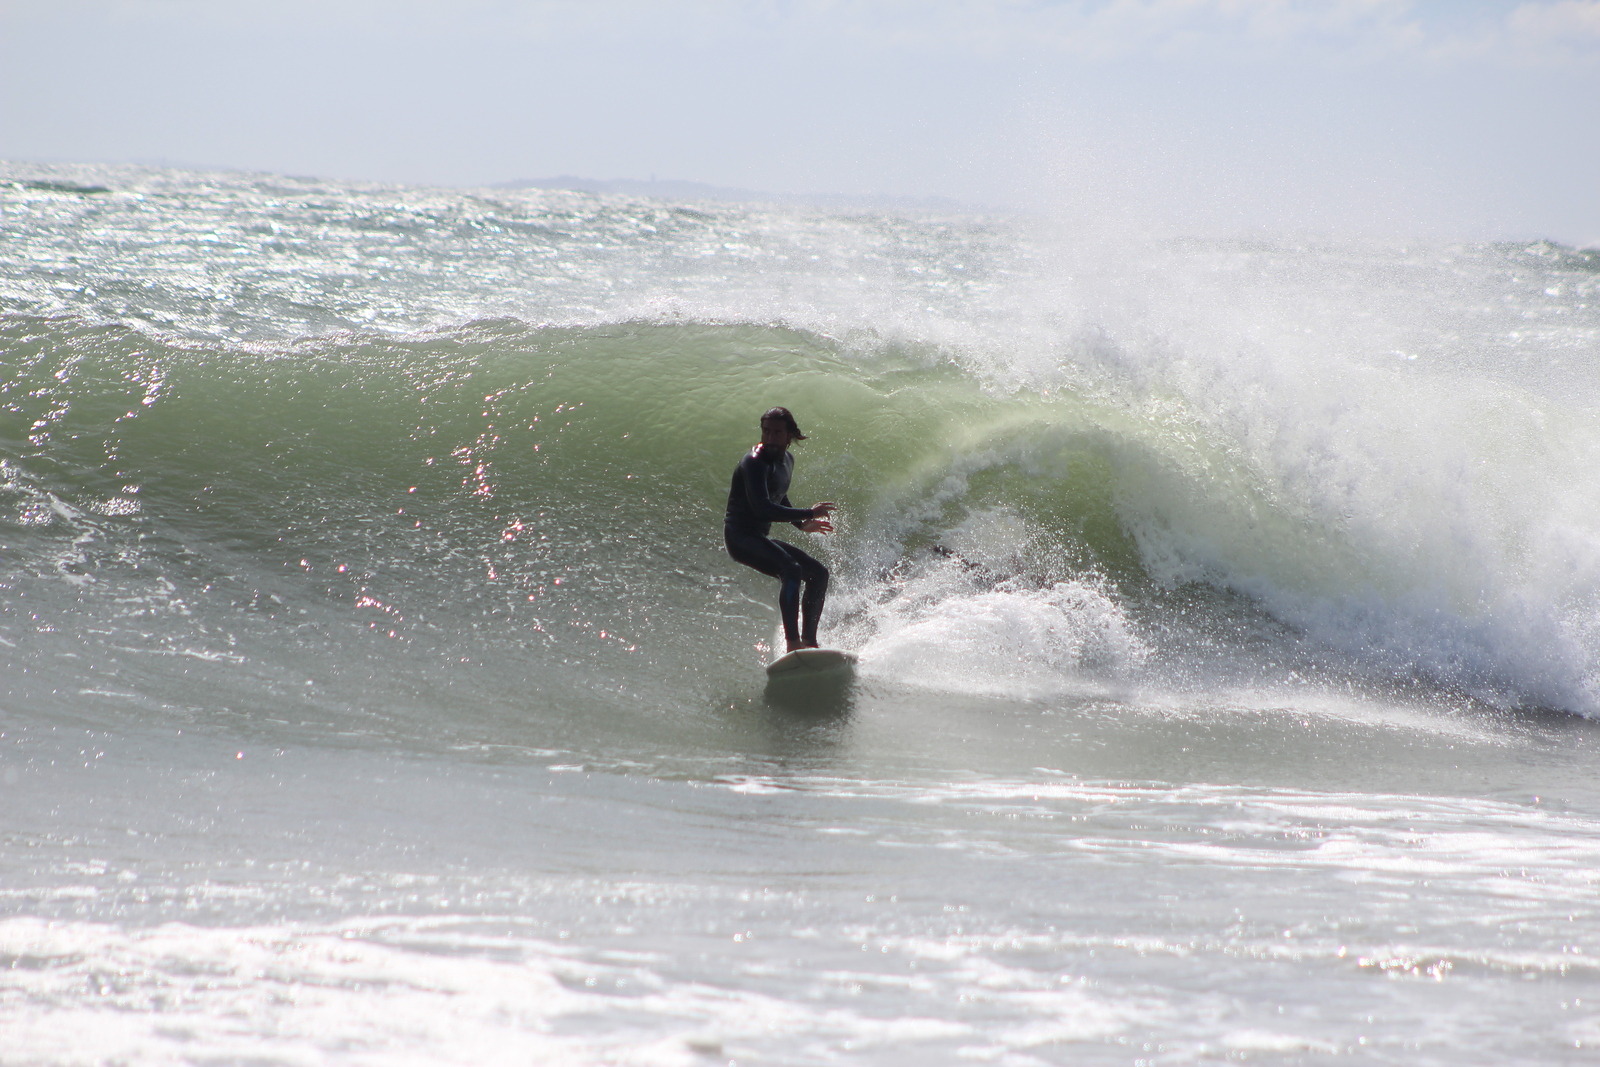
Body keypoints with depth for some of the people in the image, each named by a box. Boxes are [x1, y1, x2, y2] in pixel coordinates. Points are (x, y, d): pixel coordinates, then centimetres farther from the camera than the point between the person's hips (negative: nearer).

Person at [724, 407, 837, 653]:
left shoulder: (786, 460, 11)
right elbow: (763, 509, -30)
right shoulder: (755, 463, -18)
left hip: (760, 539, 10)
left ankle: (809, 641, 12)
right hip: (740, 536, -10)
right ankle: (793, 644, -35)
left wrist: (802, 525, 22)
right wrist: (807, 514, -26)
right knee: (792, 570, -31)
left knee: (818, 574, 10)